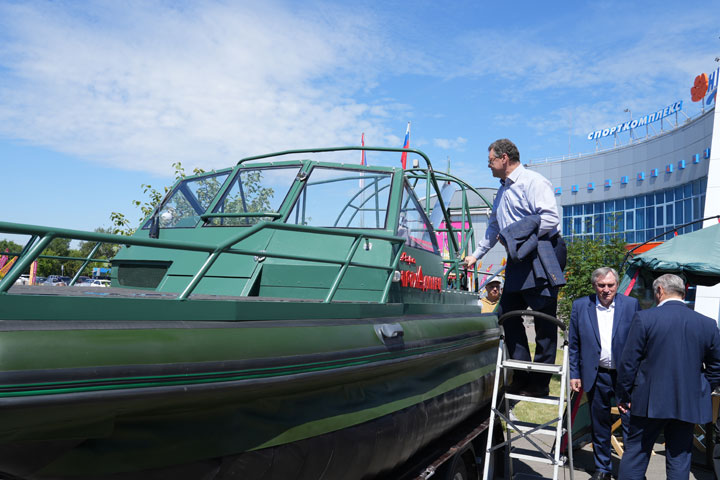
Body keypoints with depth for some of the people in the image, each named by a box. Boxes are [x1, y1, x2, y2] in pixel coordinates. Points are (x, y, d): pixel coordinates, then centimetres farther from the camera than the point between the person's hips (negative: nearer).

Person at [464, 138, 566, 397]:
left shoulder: (533, 181, -7)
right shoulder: (503, 190, 21)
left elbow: (551, 218, -18)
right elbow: (494, 226, 29)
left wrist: (521, 233, -16)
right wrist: (476, 254, 28)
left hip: (541, 259, -9)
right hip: (518, 260, 9)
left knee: (544, 320, -2)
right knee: (508, 314, 6)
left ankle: (540, 383, 6)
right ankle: (522, 376, 15)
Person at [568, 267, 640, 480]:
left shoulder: (631, 305, -1)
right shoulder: (580, 306, 1)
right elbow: (574, 344, 5)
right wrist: (574, 374, 3)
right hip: (597, 376, 2)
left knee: (631, 424, 1)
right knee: (599, 426, 13)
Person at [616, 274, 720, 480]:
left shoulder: (644, 318, -10)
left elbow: (628, 363, -8)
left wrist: (623, 396, 3)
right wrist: (702, 393, 20)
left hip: (650, 402, -3)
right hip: (689, 405, 3)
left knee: (635, 454, 8)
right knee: (679, 459, 13)